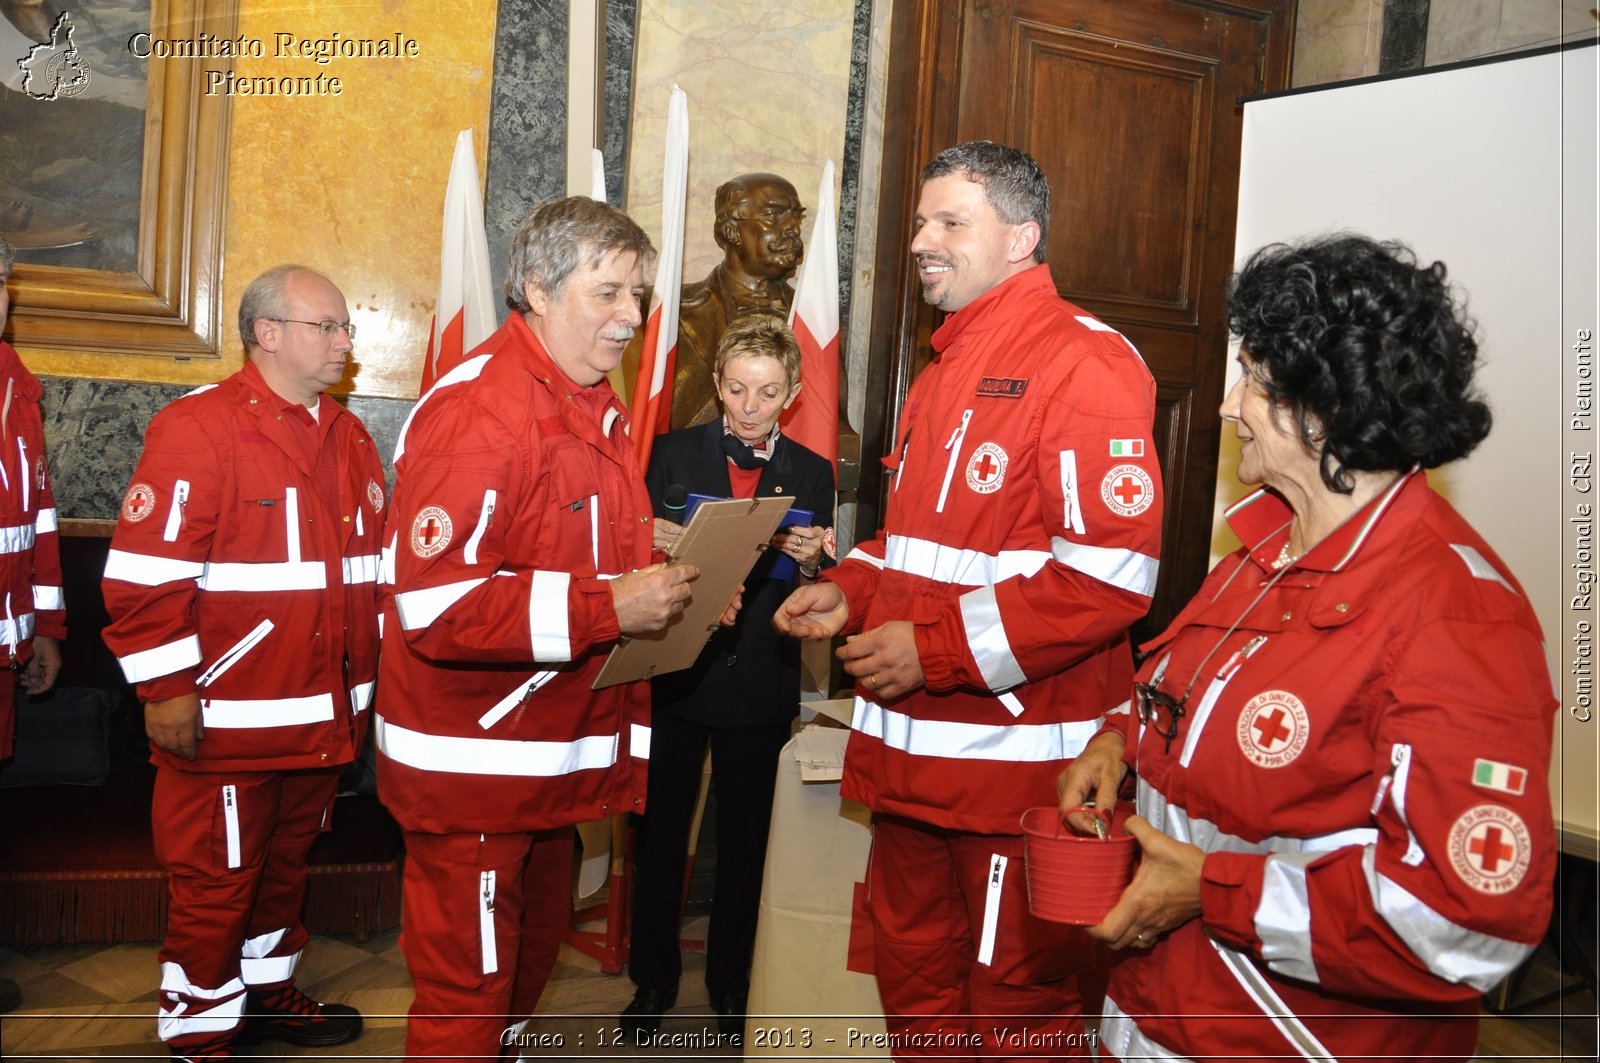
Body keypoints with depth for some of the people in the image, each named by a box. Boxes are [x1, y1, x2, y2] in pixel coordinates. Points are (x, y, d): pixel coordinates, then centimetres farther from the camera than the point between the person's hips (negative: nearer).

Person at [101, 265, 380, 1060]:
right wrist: (168, 690, -16)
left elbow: (371, 565, 16)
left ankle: (267, 992, 40)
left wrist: (366, 679, 15)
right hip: (226, 722, -7)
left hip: (323, 718, 7)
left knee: (285, 867, 21)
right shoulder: (194, 429, -13)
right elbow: (144, 573, -16)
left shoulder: (349, 438, 11)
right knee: (214, 883, 7)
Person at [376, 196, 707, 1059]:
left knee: (530, 966, 23)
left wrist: (664, 595, 2)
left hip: (554, 759, 9)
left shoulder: (595, 410, 11)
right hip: (473, 768, -9)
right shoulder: (475, 409, -19)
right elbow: (434, 603, -26)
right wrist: (609, 607, -27)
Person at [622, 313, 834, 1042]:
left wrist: (809, 565, -19)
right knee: (659, 831, 10)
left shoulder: (812, 474, 4)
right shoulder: (672, 453, 0)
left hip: (761, 686, 1)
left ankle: (730, 982, 33)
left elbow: (815, 600, 3)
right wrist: (651, 543, -23)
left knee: (745, 839, 13)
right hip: (675, 673, 0)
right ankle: (653, 977, 31)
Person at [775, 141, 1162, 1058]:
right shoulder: (946, 371, 17)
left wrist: (933, 647, -20)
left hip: (1023, 762, -8)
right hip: (913, 758, 9)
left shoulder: (1083, 358, -13)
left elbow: (1112, 570, -22)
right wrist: (851, 591, 7)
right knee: (915, 986, 21)